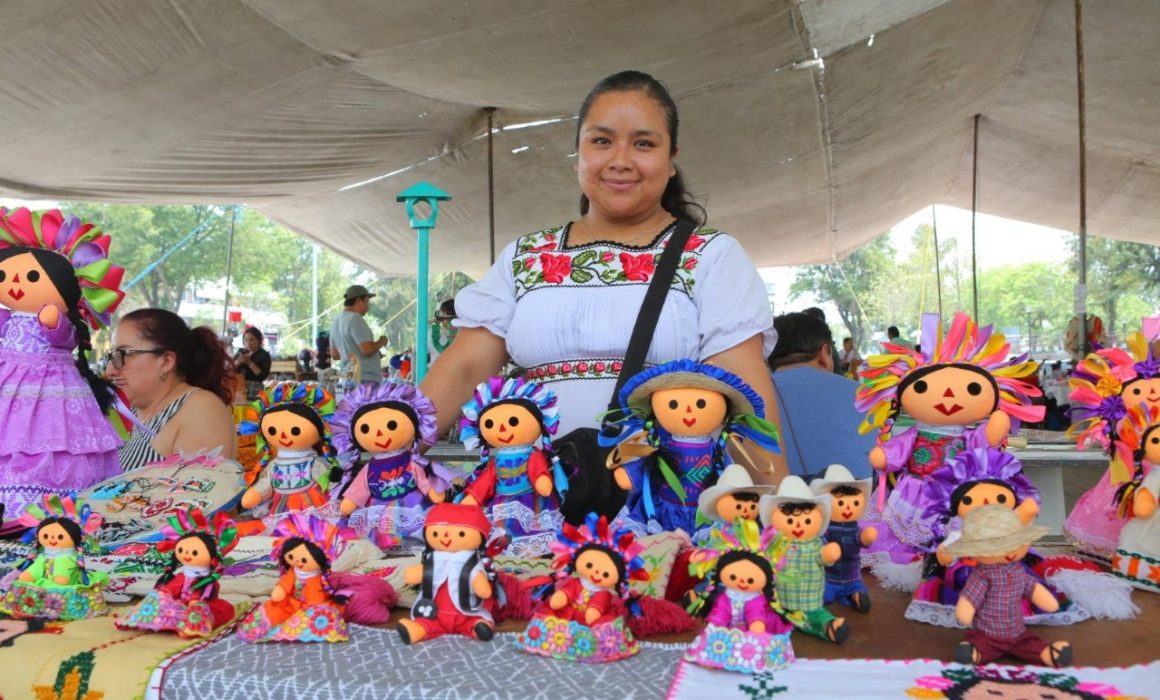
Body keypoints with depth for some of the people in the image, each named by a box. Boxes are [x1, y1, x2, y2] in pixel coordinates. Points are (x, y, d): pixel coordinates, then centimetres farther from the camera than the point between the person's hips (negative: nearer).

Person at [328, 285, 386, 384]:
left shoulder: (337, 320, 16)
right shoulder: (355, 319, -13)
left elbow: (334, 354, 22)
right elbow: (367, 350, -20)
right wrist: (381, 341, -3)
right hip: (365, 378, -10)